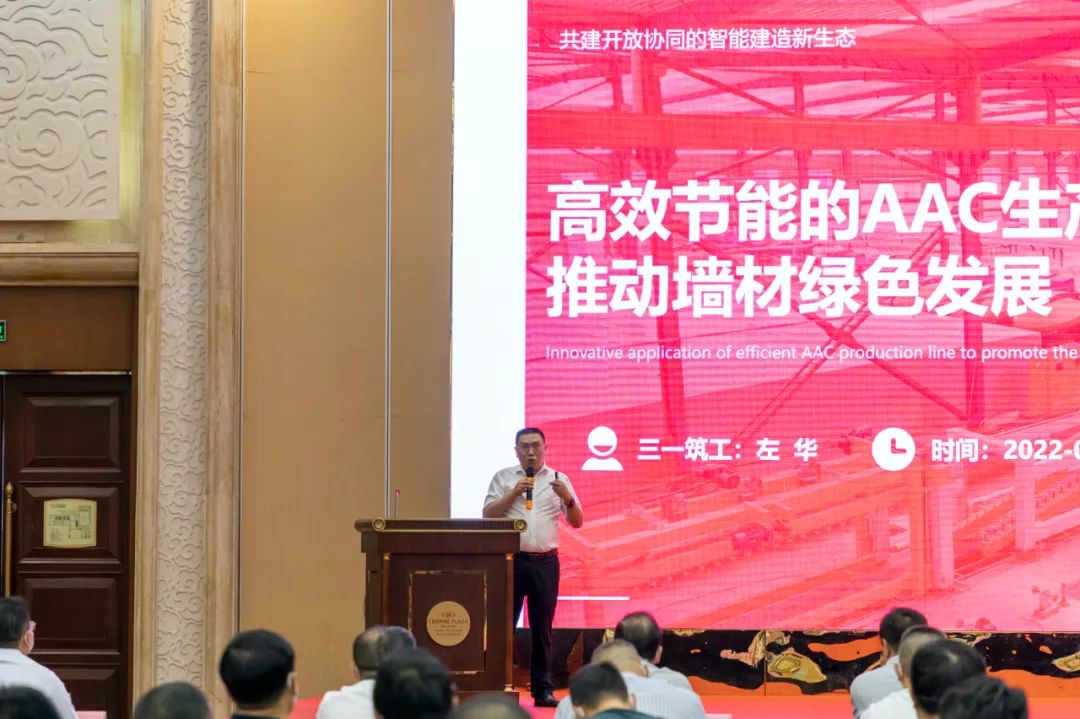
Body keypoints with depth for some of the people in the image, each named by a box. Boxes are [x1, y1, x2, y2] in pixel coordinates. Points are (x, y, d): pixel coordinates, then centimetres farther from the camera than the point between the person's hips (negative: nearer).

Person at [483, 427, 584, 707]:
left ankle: (542, 690, 8)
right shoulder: (503, 478, 7)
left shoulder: (558, 480, 9)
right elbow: (488, 514, -1)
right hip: (511, 560, -1)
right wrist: (514, 493, -13)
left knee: (542, 628, 4)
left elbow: (577, 522, 6)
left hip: (545, 563, 1)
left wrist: (567, 498, -12)